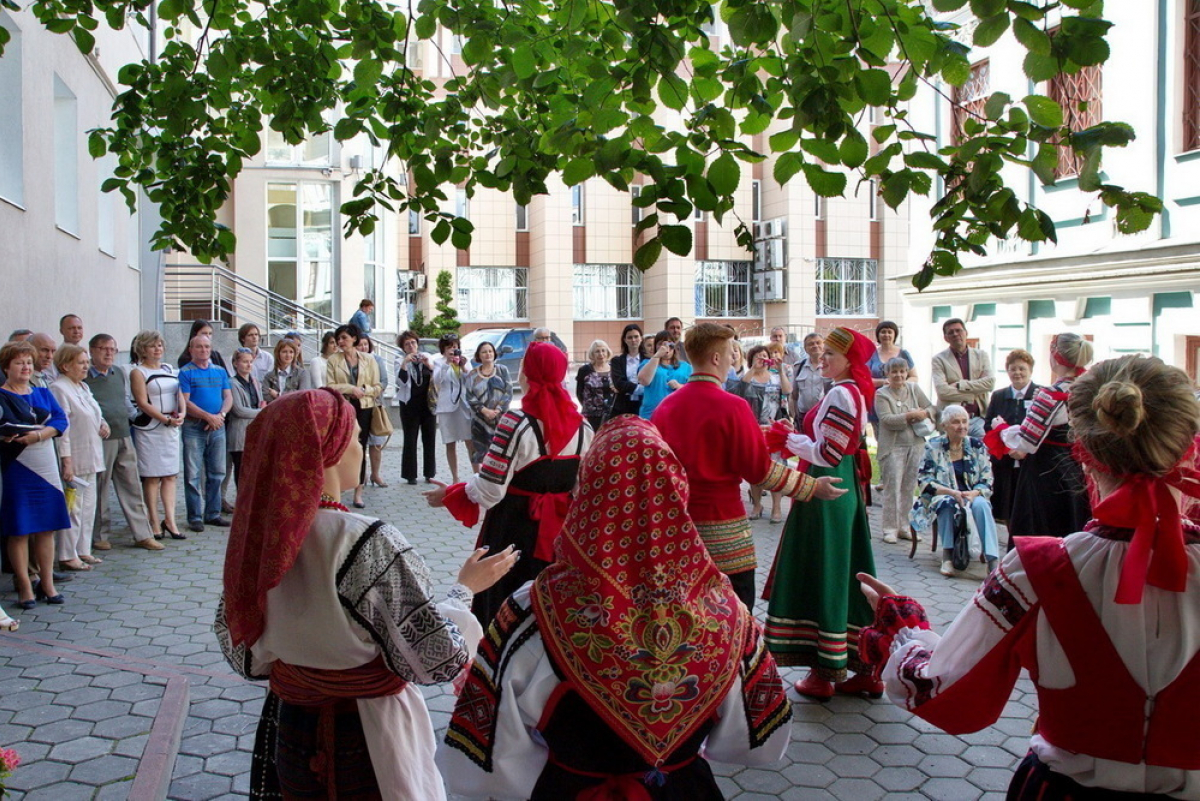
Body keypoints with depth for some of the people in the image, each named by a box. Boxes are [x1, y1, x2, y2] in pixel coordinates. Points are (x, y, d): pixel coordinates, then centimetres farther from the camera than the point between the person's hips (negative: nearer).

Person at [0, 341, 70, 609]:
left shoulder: (43, 393, 13)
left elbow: (60, 419, 1)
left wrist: (39, 434, -16)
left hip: (46, 466, 4)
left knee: (47, 527, 8)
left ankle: (47, 583, 17)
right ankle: (25, 586, 9)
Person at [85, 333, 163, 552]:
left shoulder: (120, 374, 15)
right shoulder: (84, 378, -6)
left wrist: (135, 415, 11)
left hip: (124, 437, 6)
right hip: (100, 439, -6)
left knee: (132, 487, 7)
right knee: (99, 489, 4)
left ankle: (143, 535, 11)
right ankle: (98, 536, 17)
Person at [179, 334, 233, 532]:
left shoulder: (220, 371, 13)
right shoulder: (186, 372, -2)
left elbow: (228, 397, 9)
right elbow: (185, 402, -10)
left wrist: (220, 415, -9)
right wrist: (208, 416, -16)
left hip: (217, 427, 5)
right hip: (194, 428, -5)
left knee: (217, 472, 9)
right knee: (193, 475, -2)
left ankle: (213, 513, 18)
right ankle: (195, 517, 4)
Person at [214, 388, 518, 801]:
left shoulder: (258, 535, -8)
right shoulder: (371, 543, -26)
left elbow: (244, 655, 2)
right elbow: (437, 659, -21)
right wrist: (465, 588, -6)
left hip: (290, 734, 5)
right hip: (368, 743, -5)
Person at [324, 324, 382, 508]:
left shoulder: (369, 360, 6)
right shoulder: (333, 360, 5)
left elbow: (378, 387, 4)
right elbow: (329, 386, -4)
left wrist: (364, 390, -13)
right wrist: (350, 388, -15)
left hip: (364, 408, 1)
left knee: (360, 449, 1)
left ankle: (358, 493, 6)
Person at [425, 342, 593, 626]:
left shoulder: (516, 422, -18)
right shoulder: (582, 426, -2)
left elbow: (490, 490, -18)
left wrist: (449, 494, -2)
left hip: (514, 530, -5)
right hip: (561, 533, 5)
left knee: (498, 604, 11)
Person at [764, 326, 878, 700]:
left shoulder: (840, 394, -17)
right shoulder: (856, 392, 14)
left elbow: (827, 454, -20)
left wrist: (791, 440, -7)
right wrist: (799, 439, 12)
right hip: (846, 490, 10)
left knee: (823, 575, 0)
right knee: (846, 576, 14)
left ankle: (826, 672, 11)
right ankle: (865, 668, 22)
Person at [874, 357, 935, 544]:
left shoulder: (914, 389, 11)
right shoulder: (881, 394, -4)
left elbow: (931, 407, 14)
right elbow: (886, 419, -15)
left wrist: (923, 413, -8)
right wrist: (910, 416, -18)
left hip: (916, 446, 5)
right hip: (893, 448, -5)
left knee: (910, 488, 8)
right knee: (892, 488, -3)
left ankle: (904, 527, 16)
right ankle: (890, 529, 4)